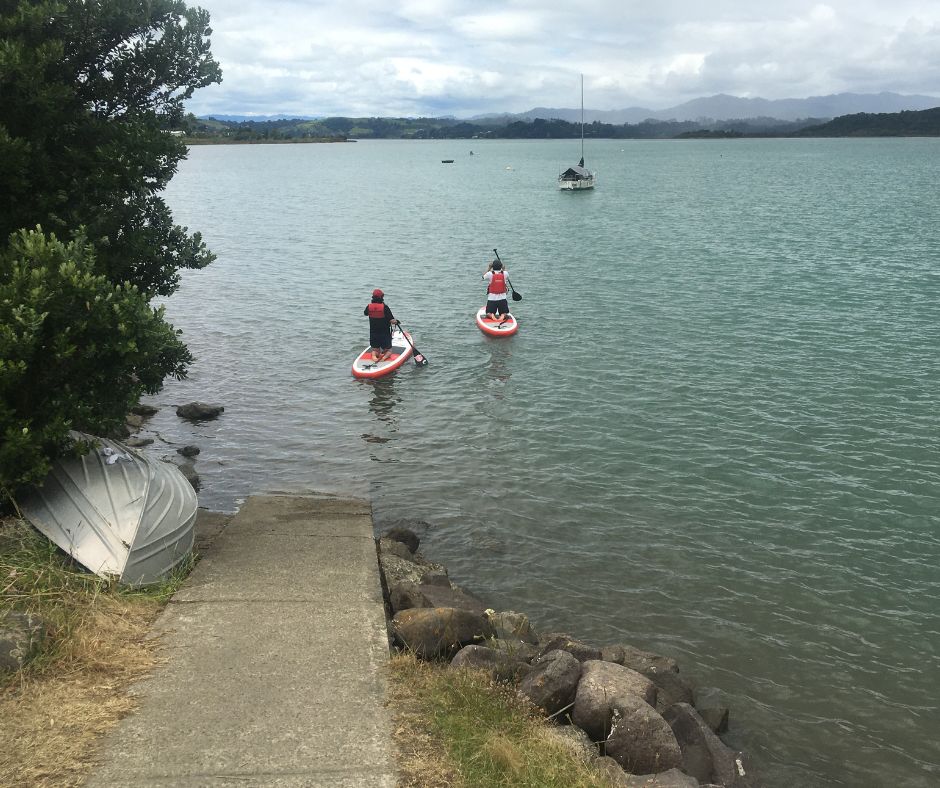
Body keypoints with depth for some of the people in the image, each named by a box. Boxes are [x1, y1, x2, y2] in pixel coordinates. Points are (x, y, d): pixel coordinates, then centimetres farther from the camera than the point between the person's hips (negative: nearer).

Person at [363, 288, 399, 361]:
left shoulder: (369, 307, -6)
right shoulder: (385, 307, -17)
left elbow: (365, 313, 19)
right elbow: (392, 321, -19)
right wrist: (396, 322, 3)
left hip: (373, 333, 3)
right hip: (385, 334, -3)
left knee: (375, 350, 18)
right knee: (388, 351, 15)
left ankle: (374, 355, -15)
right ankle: (384, 357, -17)